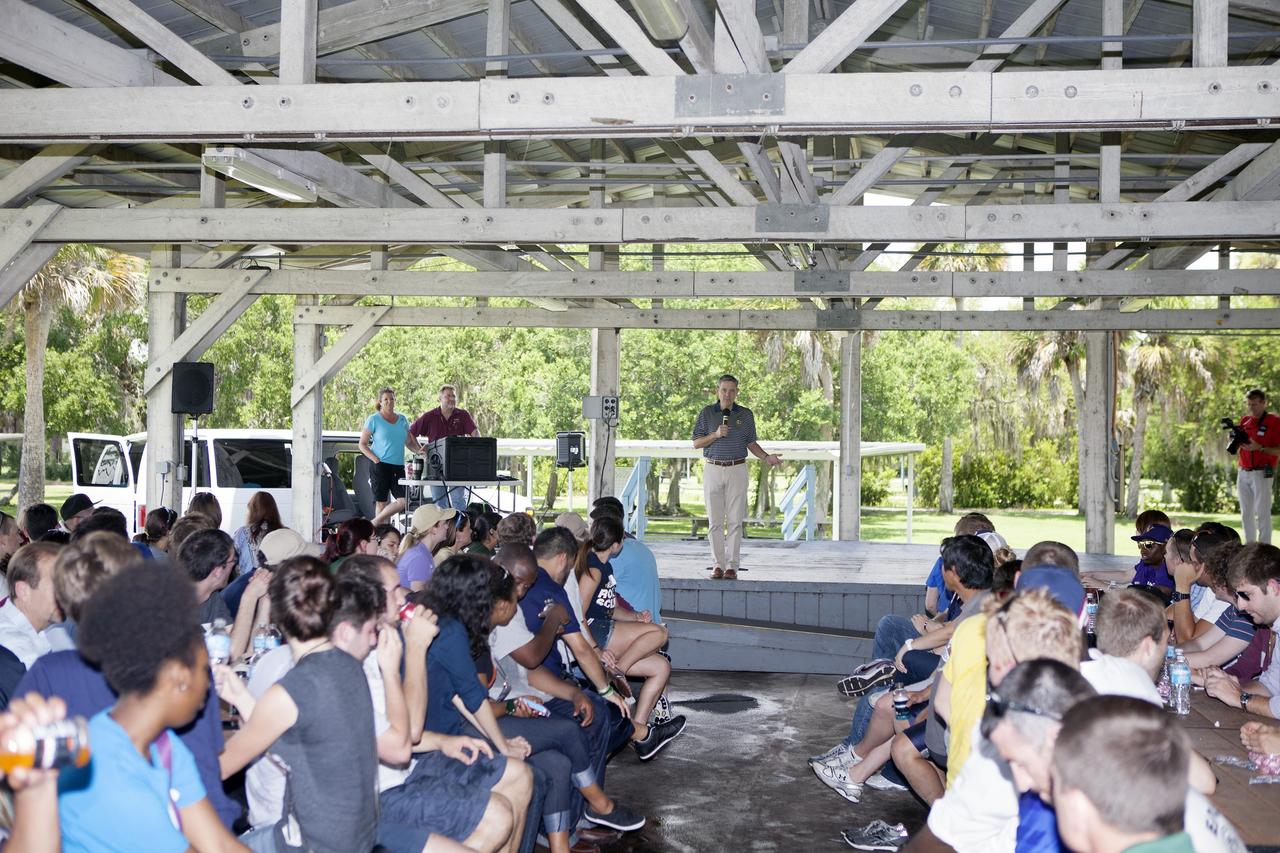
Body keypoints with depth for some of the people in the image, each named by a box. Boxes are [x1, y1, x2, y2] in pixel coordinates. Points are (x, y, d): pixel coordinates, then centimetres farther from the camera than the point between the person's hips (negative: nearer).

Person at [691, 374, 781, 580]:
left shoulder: (745, 414, 7)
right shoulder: (707, 413, 5)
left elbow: (751, 443, 12)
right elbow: (696, 443, 3)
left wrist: (766, 457, -5)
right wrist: (716, 434, -13)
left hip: (737, 470, 0)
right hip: (713, 470, 0)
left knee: (735, 520, -3)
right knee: (715, 520, 1)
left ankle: (732, 565, 0)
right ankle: (719, 564, 8)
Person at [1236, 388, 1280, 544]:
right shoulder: (1244, 421, 13)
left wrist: (1259, 448, -22)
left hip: (1262, 474, -6)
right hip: (1243, 473, 6)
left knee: (1262, 513, -8)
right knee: (1246, 514, 10)